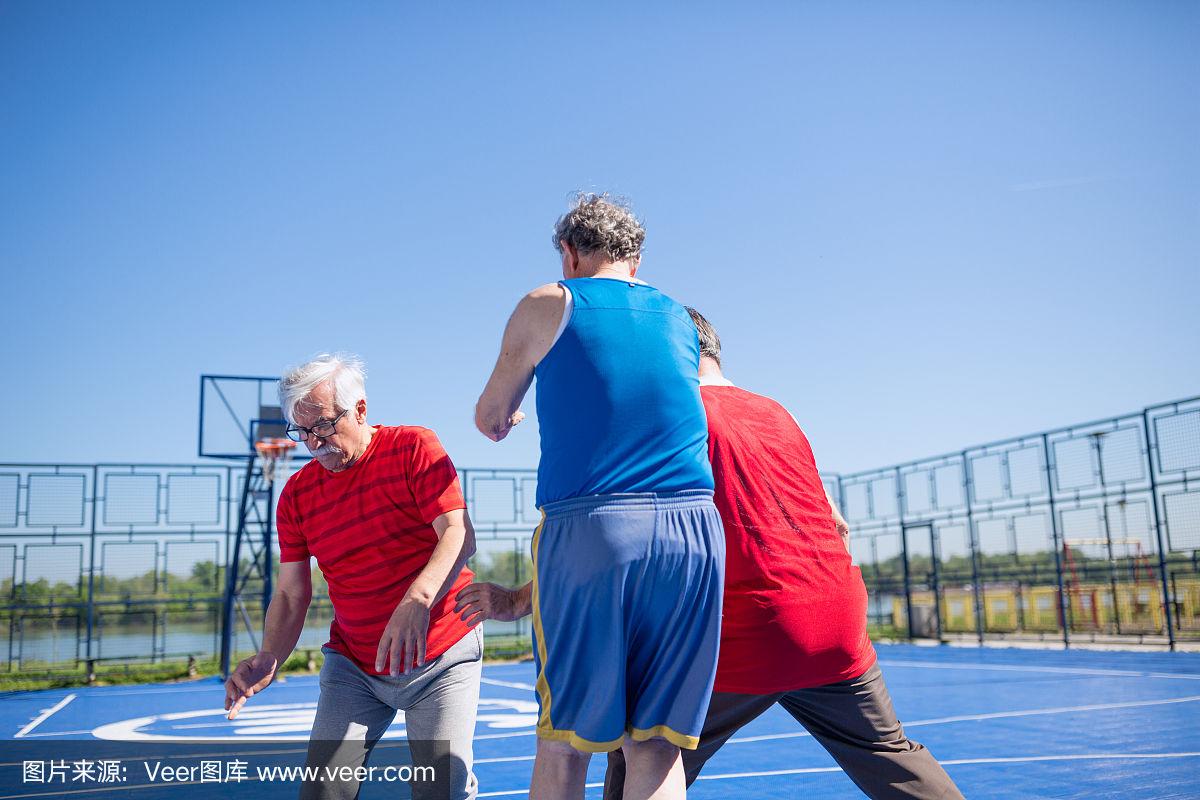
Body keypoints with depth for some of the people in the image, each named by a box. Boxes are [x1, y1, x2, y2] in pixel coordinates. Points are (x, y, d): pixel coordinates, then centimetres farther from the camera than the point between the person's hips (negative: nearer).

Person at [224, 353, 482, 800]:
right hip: (352, 666, 4)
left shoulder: (415, 448, -10)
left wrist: (417, 601, -40)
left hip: (441, 656, -3)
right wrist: (269, 658, -15)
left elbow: (459, 535, -22)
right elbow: (291, 593, 4)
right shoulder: (297, 495, 2)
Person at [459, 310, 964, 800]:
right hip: (837, 630, 7)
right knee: (891, 757, 23)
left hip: (746, 638, -6)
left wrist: (517, 602, -3)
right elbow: (836, 526, 22)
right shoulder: (776, 412, 16)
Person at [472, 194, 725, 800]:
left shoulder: (548, 304, 10)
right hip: (693, 527, 3)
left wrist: (500, 420, 41)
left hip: (590, 525, -3)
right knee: (657, 743, 6)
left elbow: (490, 418, 18)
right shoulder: (679, 318, 20)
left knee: (565, 744, 6)